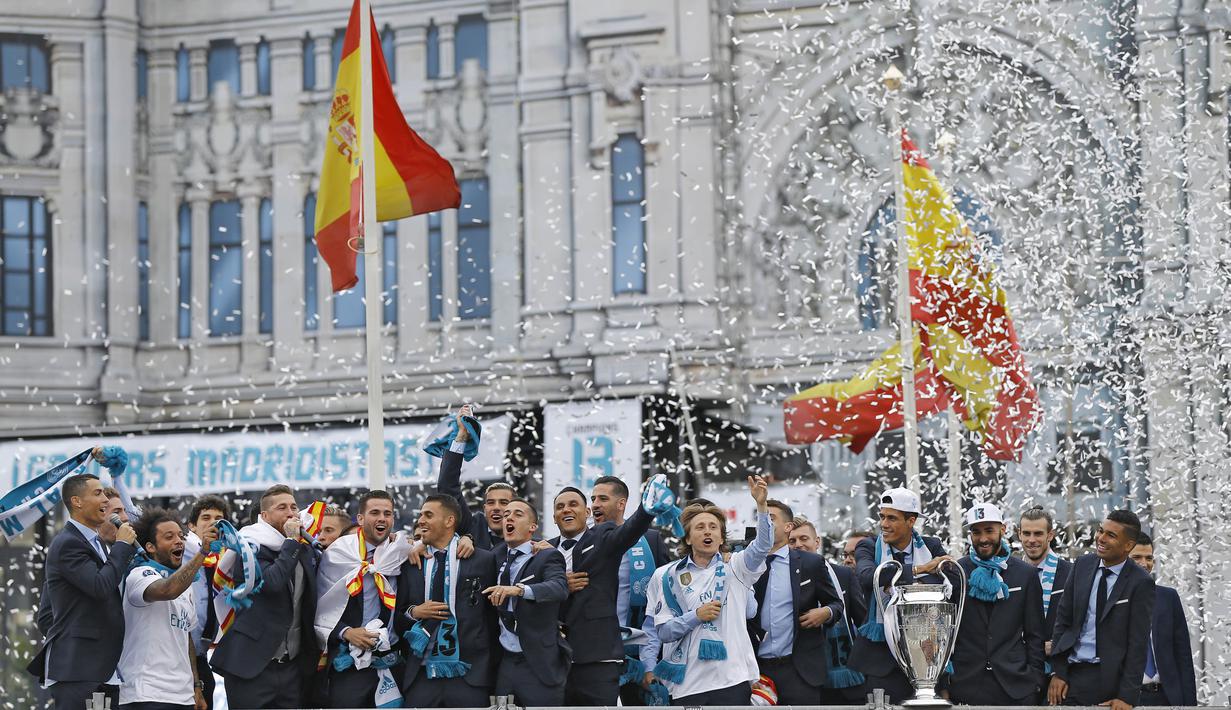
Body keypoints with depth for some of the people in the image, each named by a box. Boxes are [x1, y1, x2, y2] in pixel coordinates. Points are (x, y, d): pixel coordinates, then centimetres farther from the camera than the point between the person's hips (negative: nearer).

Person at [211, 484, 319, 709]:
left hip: (292, 665, 6)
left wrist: (316, 651, 18)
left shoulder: (305, 550, 14)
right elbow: (271, 581, -25)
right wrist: (291, 541, -16)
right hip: (251, 666, -6)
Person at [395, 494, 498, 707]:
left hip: (469, 678, -2)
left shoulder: (483, 560, 3)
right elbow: (397, 622, 17)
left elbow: (494, 614, 6)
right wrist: (414, 612, -4)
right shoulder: (411, 564, 12)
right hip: (420, 678, 2)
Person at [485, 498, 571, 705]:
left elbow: (559, 588, -23)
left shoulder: (547, 556, -4)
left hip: (540, 665, -5)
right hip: (504, 663, 5)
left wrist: (519, 589, -38)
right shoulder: (496, 554, 13)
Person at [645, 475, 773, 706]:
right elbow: (663, 631, 5)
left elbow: (762, 545, -9)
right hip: (687, 684, 1)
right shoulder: (669, 576, 9)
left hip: (732, 680, 0)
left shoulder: (734, 569, 10)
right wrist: (696, 616, -11)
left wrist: (761, 505, -23)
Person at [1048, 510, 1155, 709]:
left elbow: (1138, 643, -9)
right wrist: (1058, 672, 0)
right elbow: (1063, 619, 7)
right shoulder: (1082, 565, 5)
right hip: (1073, 673, 4)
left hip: (1112, 678, -4)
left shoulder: (1140, 583, -8)